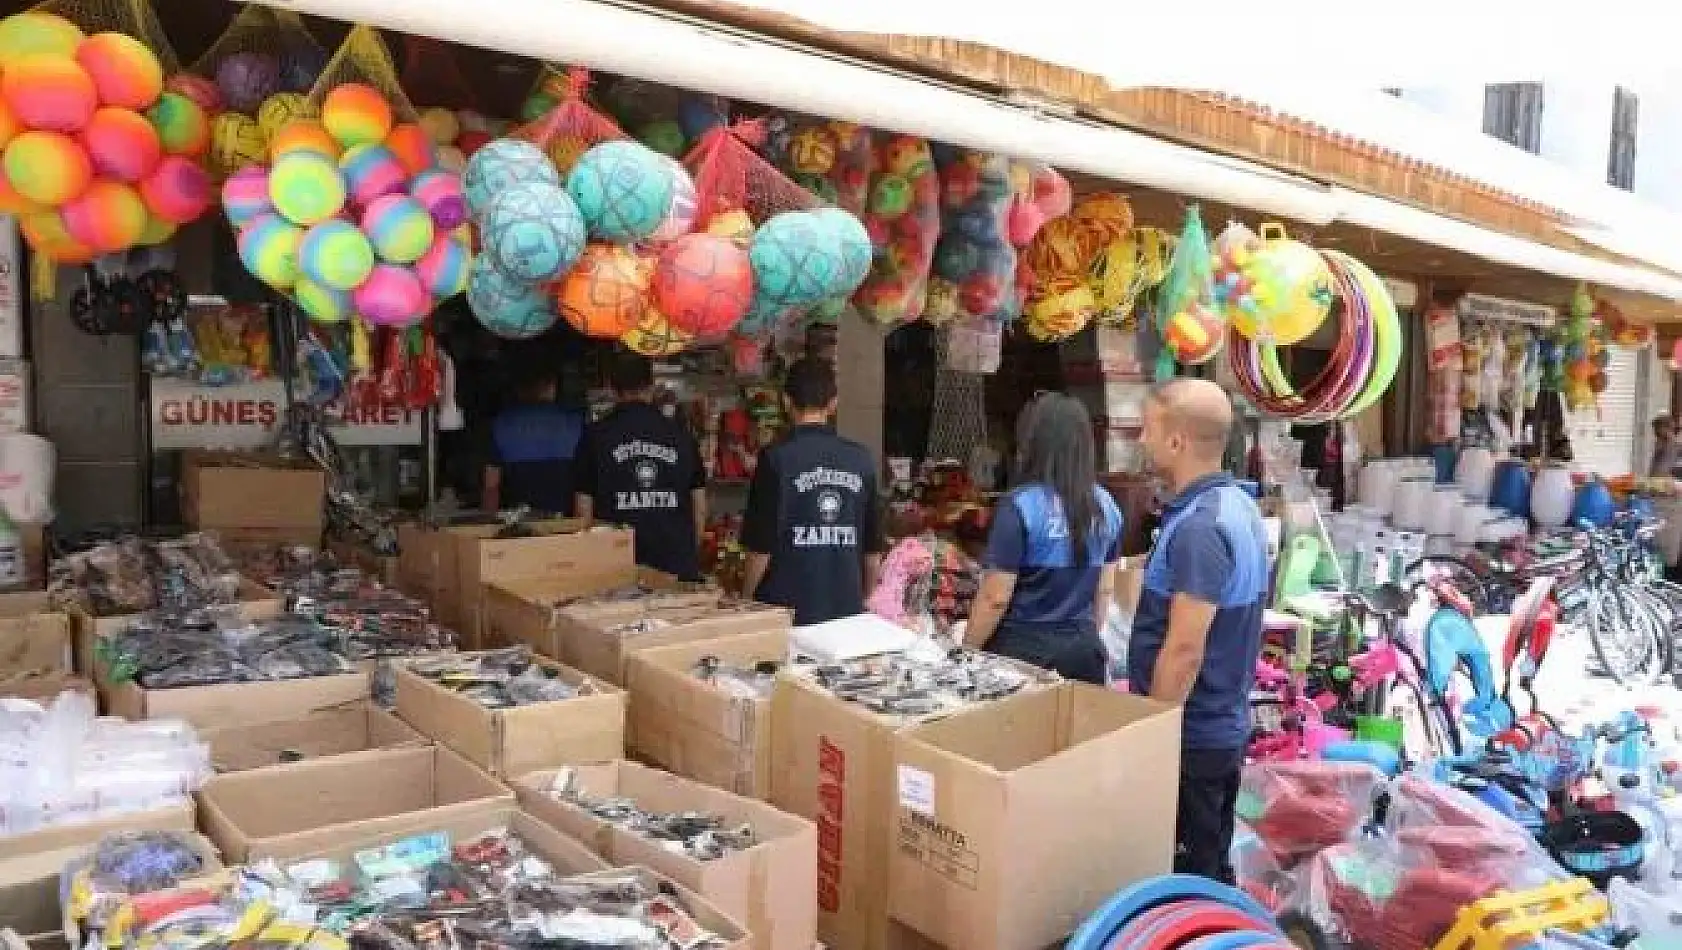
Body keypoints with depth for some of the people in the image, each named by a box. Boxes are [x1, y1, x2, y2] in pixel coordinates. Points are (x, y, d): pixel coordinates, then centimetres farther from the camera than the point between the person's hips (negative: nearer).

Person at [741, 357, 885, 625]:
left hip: (788, 612, -3)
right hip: (847, 609, 3)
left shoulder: (776, 458, -10)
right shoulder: (862, 459, 1)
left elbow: (761, 546, -9)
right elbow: (873, 548, 7)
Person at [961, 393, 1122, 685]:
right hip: (1083, 652, 5)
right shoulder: (1106, 506, 2)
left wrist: (965, 652, -2)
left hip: (1024, 650, -5)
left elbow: (995, 598, -15)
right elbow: (1105, 589, 12)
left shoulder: (1020, 506, -16)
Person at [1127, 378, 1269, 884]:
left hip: (1190, 735, -10)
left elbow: (1184, 650, -26)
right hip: (1224, 725, 10)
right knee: (1211, 869, 21)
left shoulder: (1198, 526, -25)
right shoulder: (1239, 507, 7)